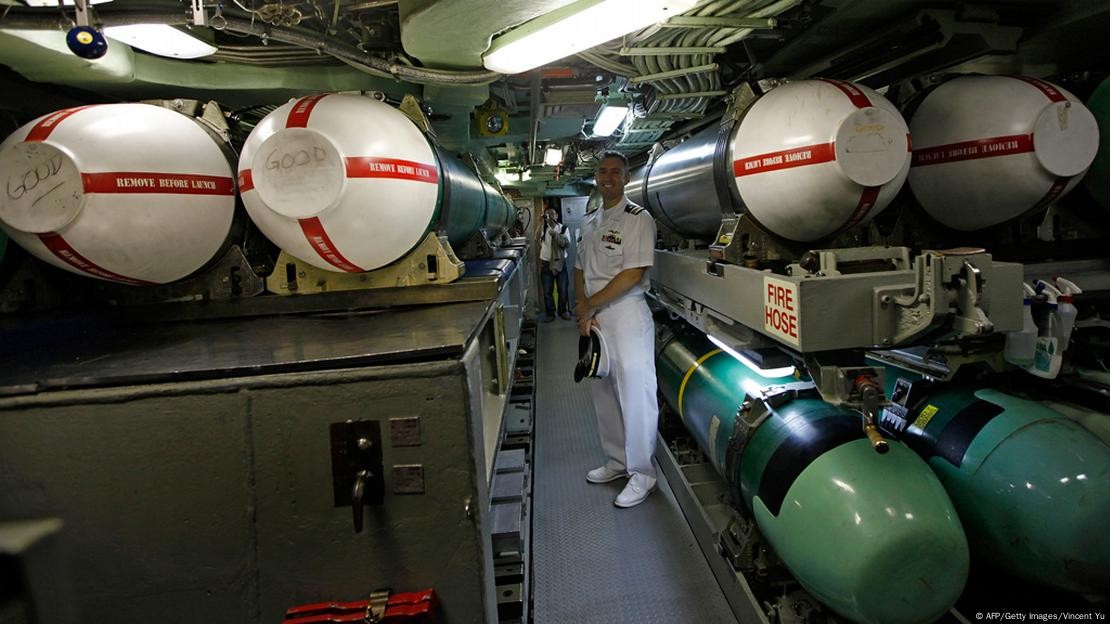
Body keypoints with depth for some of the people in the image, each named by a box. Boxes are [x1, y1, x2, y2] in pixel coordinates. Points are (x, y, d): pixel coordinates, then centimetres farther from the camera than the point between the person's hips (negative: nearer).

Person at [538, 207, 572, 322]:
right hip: (546, 263, 1)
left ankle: (563, 311, 25)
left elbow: (566, 243, -16)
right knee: (547, 291, 5)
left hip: (560, 262, -1)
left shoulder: (563, 228, -5)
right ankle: (550, 314, 16)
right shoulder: (542, 229, 0)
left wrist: (555, 234, -29)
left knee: (563, 290, 7)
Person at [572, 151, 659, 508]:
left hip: (627, 314, -7)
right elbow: (580, 270, 13)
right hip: (594, 317, 8)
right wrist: (583, 311, -3)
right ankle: (617, 462, 31)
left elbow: (633, 274, -17)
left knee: (635, 394, -2)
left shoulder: (638, 219, -8)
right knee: (603, 392, 15)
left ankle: (642, 474, 11)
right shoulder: (590, 222, 14)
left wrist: (589, 305, -13)